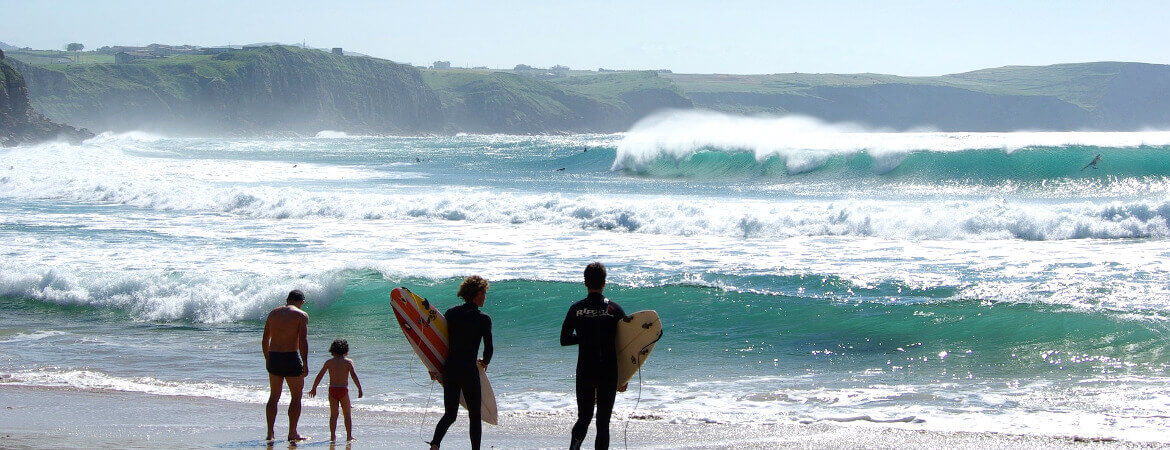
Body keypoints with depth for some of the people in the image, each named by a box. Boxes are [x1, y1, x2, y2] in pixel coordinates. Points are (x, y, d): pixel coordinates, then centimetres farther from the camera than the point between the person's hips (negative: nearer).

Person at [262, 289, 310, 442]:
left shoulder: (273, 313, 12)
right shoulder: (301, 315, -5)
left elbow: (265, 340, 16)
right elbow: (303, 340, -16)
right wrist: (305, 364, -17)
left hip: (273, 357, 5)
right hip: (291, 358, -5)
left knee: (274, 396, 16)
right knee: (296, 397, 7)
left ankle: (270, 432, 14)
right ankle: (292, 433, 6)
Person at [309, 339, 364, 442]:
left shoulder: (329, 362, 7)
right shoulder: (348, 362, 2)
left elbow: (319, 376, 6)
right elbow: (354, 375, -10)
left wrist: (314, 389, 14)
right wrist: (359, 389, -11)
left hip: (332, 390, 1)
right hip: (343, 390, -1)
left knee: (333, 415, 9)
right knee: (347, 414, 10)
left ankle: (332, 436, 3)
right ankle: (349, 436, 7)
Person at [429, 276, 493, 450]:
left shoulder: (451, 313, 5)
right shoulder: (483, 319, -8)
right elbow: (489, 349, -4)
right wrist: (484, 362, 18)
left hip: (449, 369, 4)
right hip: (469, 371, -4)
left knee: (450, 414, 11)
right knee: (475, 416, 9)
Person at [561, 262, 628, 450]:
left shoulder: (576, 309, -1)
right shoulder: (615, 309, -3)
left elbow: (564, 339, 3)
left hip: (585, 371, 1)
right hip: (609, 373, -1)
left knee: (584, 418, 11)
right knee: (603, 422, 6)